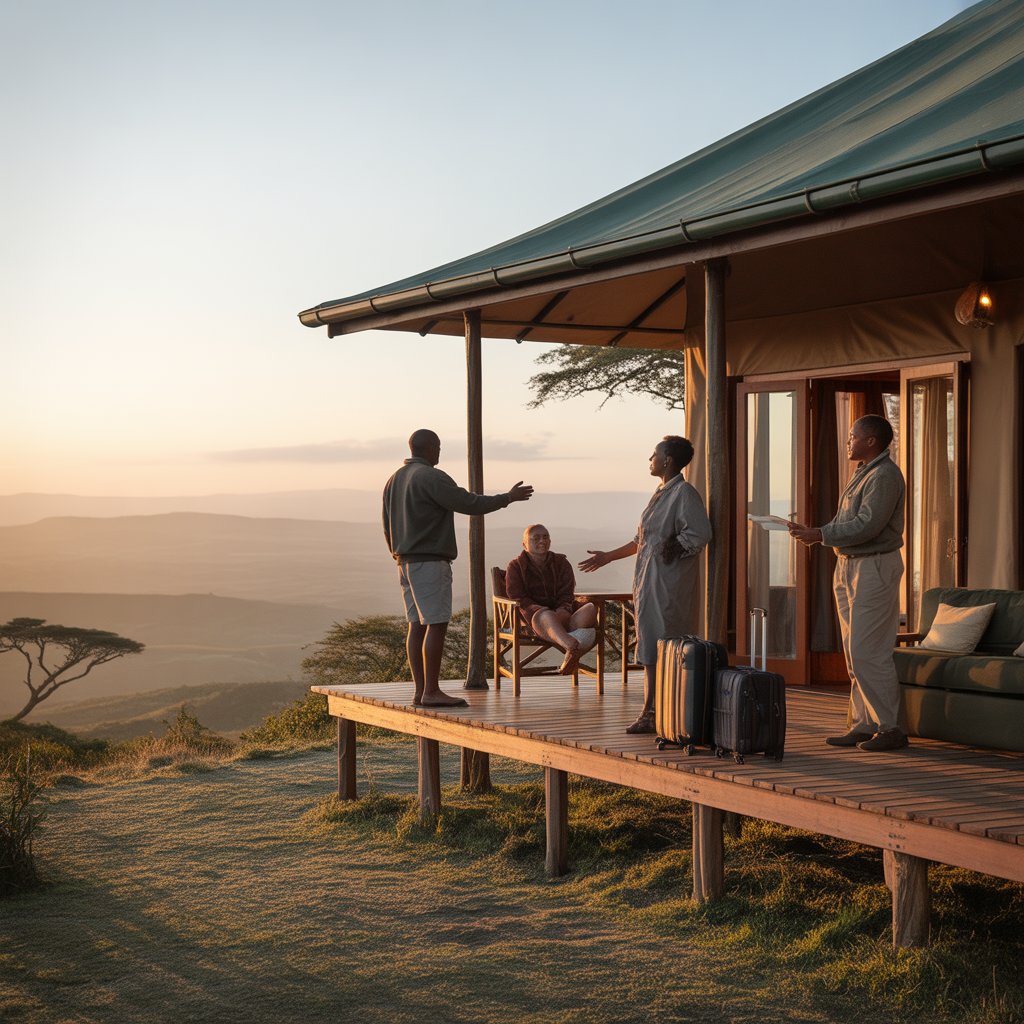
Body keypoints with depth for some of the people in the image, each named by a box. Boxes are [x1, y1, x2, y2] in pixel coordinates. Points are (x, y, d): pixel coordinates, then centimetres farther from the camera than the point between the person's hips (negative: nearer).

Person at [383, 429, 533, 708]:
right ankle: (431, 692, -11)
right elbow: (470, 504, -16)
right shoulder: (431, 478, -13)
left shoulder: (394, 481, 16)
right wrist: (508, 497, -4)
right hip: (430, 561, -9)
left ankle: (420, 690, 6)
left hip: (406, 561, 9)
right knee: (436, 624, -8)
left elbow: (388, 527, 19)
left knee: (417, 625, 7)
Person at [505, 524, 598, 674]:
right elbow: (517, 597, -2)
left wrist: (562, 611, -17)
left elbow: (567, 594, 8)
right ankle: (573, 647, -73)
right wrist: (539, 610, -21)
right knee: (546, 616, -43)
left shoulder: (561, 562, 17)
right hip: (532, 618, -4)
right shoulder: (516, 566, 10)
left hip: (561, 613, 4)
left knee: (590, 609, -29)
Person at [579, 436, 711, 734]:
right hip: (649, 584, 10)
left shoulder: (684, 493, -10)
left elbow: (699, 535, -20)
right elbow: (641, 540, 26)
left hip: (670, 584, -9)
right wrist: (607, 556, 28)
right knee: (650, 652, 11)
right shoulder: (660, 494, 19)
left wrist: (670, 550, -14)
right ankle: (650, 714, 16)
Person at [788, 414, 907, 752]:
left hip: (874, 567, -10)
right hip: (849, 566, 10)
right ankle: (863, 724, 14)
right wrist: (813, 532, 4)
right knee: (854, 652, 10)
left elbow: (867, 525, -22)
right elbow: (844, 521, 20)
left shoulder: (885, 475, -13)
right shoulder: (862, 473, 18)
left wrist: (820, 534, -17)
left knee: (867, 652, -11)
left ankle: (890, 727, -5)